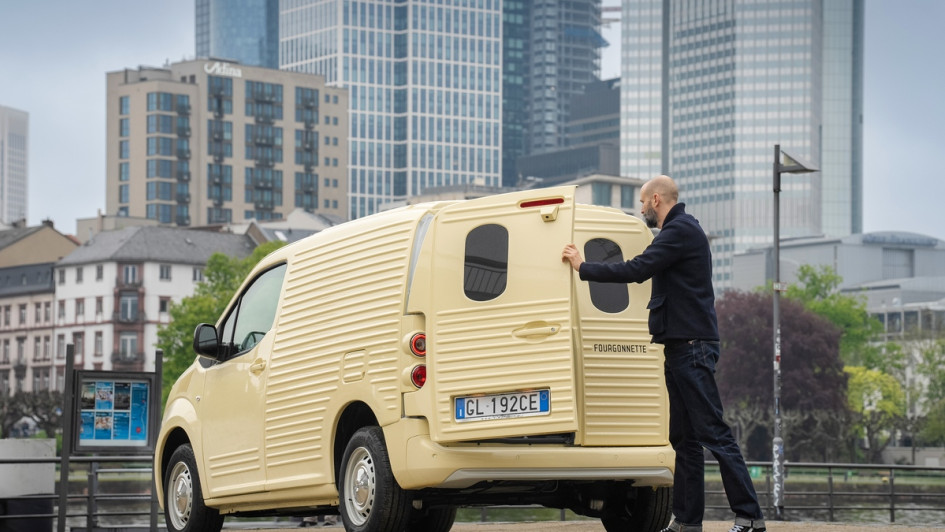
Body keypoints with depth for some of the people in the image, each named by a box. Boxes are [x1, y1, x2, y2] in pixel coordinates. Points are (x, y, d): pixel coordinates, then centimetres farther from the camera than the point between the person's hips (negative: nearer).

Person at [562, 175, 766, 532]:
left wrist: (583, 267, -10)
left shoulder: (681, 231, -13)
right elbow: (646, 271, 27)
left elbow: (637, 270, -20)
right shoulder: (681, 230, 21)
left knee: (713, 433, -12)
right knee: (684, 437, 10)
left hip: (692, 345, -11)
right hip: (683, 345, 11)